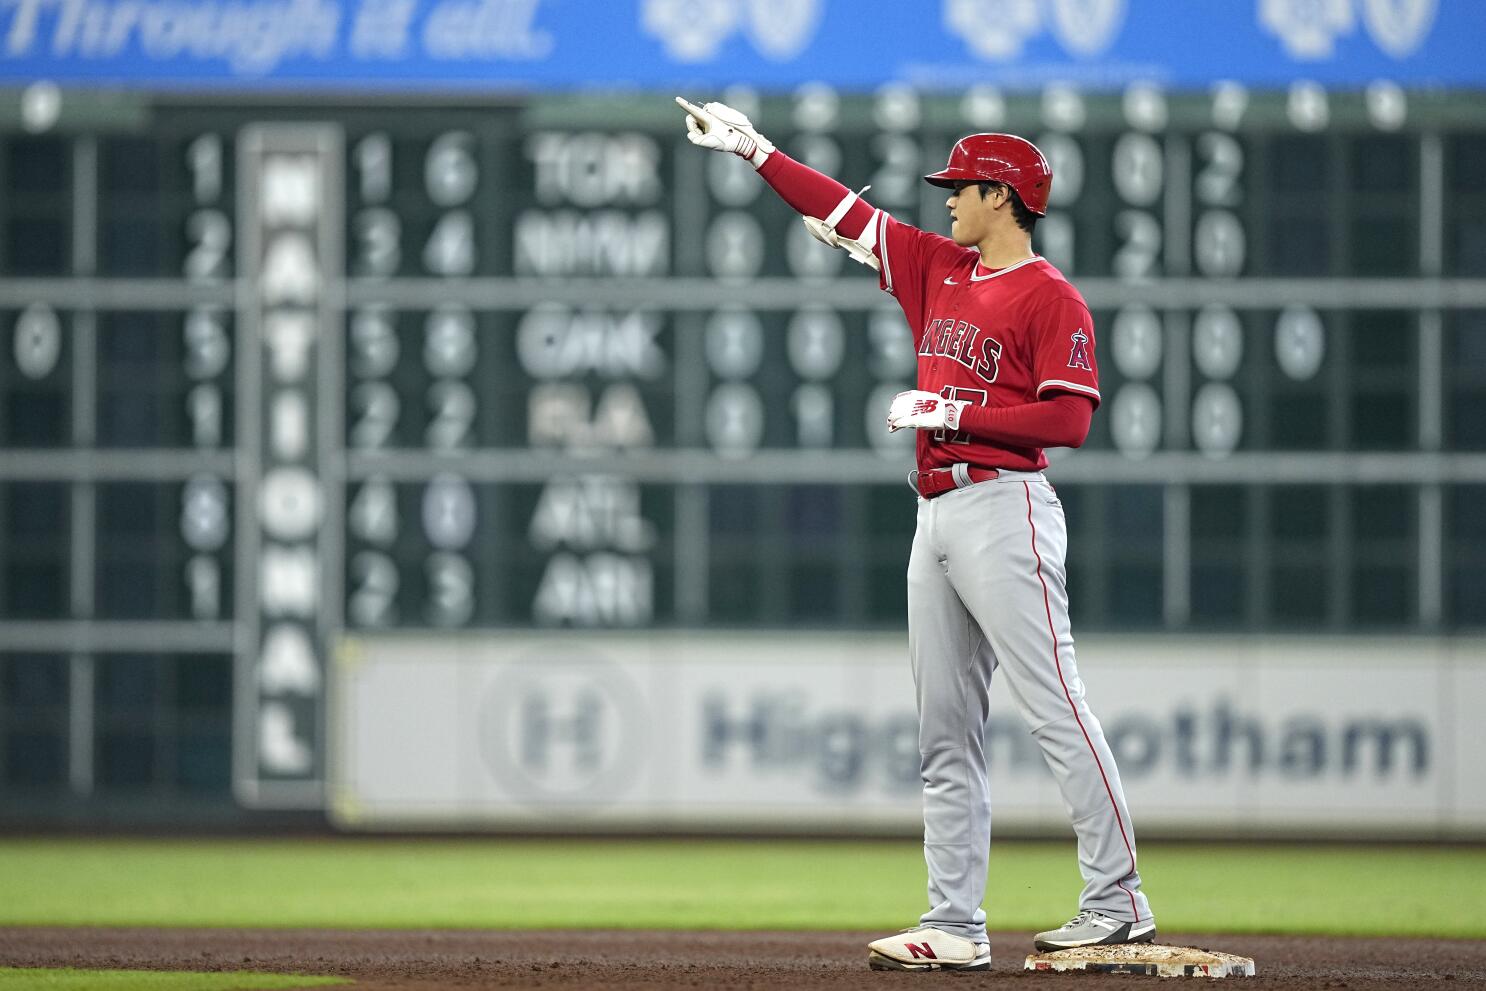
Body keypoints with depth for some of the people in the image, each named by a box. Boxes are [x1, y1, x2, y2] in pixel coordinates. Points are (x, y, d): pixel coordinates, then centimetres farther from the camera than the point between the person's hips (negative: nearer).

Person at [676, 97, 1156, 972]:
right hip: (937, 518, 9)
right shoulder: (939, 269, 16)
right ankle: (956, 926, 8)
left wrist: (953, 413, -14)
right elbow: (848, 214, 22)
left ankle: (1119, 902, -14)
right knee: (947, 735, 6)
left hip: (1004, 511, -9)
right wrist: (755, 150, 22)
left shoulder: (1052, 299, -7)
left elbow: (1069, 418, -15)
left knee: (1055, 709, -13)